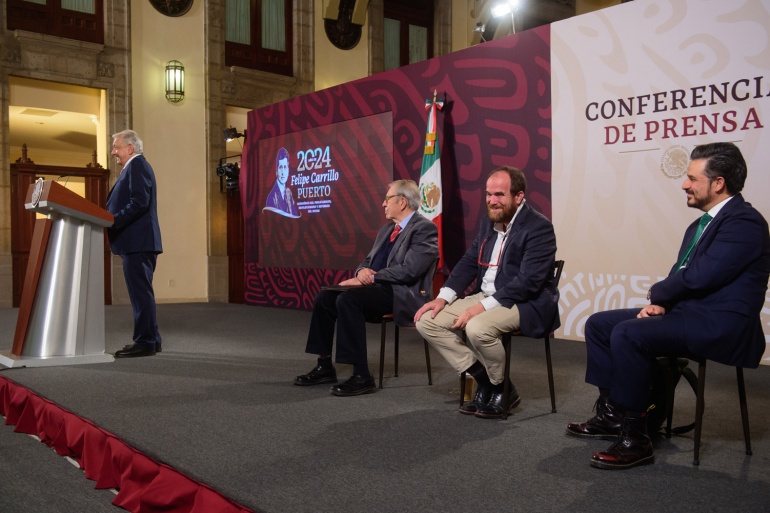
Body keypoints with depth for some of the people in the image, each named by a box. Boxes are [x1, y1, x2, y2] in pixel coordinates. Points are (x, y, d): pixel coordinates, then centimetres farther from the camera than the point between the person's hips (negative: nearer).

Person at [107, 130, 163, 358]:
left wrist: (113, 221, -20)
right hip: (137, 240, 11)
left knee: (141, 292, -9)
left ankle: (145, 342, -6)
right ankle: (150, 339, 19)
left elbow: (139, 202, -21)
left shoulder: (137, 165, -9)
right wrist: (113, 219, 12)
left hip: (137, 240, -11)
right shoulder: (134, 166, 24)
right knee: (141, 291, 13)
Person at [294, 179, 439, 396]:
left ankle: (361, 375, -26)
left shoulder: (424, 229, -8)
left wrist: (369, 278, -17)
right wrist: (362, 272, -4)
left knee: (347, 299, -30)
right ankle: (325, 366, 2)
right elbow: (368, 261, 22)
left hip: (402, 295, -9)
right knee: (325, 297, -7)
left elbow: (408, 270, -20)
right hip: (377, 288, 9)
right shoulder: (386, 229, 20)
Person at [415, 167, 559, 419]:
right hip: (485, 297, 8)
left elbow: (527, 281, -23)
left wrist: (483, 307, -27)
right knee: (427, 321, -4)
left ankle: (502, 389, -7)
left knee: (477, 328, -36)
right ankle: (483, 378, 2)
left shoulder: (539, 227, -15)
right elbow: (469, 262, 12)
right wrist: (443, 297, -3)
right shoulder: (488, 222, 9)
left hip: (525, 303, -8)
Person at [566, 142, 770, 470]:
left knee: (627, 334, -30)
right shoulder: (701, 225, 16)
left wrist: (658, 294, -6)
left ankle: (634, 438, -19)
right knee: (599, 324, 5)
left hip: (719, 326, -10)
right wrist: (660, 302, -3)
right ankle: (611, 414, 10)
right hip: (688, 312, 10)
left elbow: (700, 276, -23)